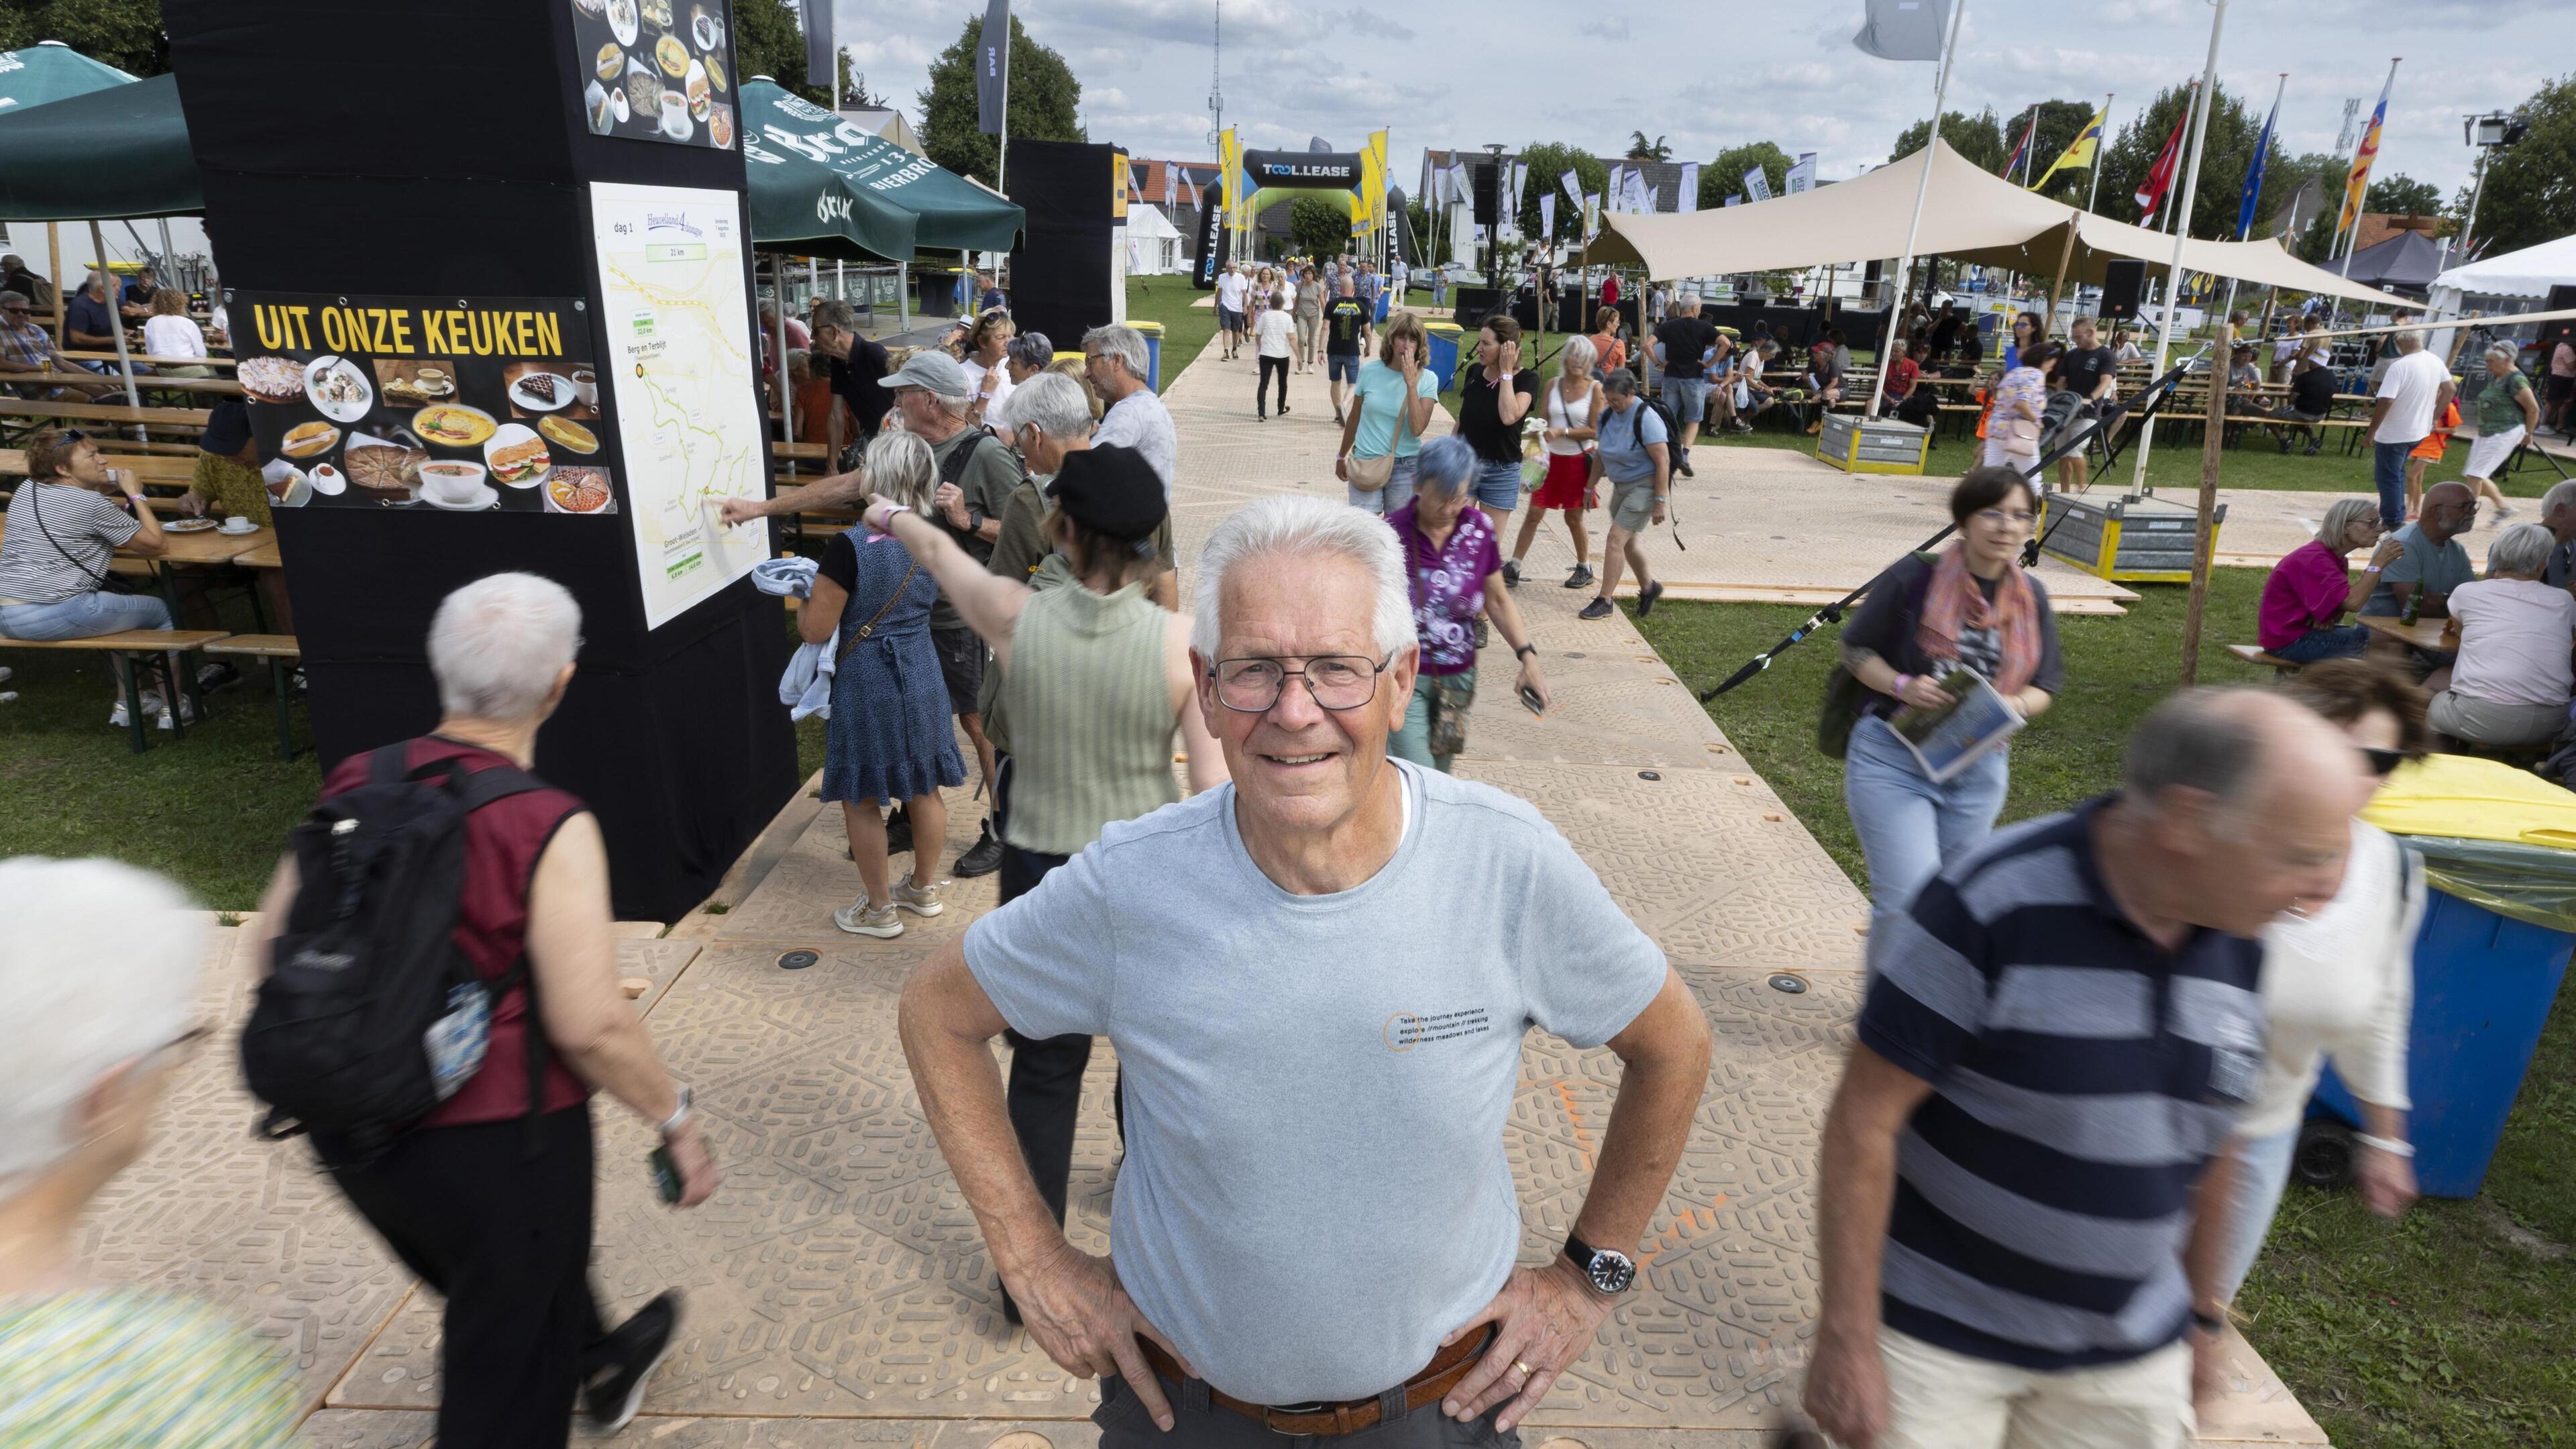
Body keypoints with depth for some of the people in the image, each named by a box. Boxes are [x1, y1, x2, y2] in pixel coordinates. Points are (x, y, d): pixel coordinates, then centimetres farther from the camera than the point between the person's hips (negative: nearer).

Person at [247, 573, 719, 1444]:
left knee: (506, 1285, 34)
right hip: (495, 1137, -7)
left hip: (347, 1131, 7)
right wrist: (676, 1119, -11)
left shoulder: (355, 784, -6)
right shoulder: (549, 830, -25)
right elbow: (590, 1025, -26)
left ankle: (601, 1367, 60)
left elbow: (269, 949, 3)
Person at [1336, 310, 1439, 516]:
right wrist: (1342, 456, 19)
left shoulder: (1427, 379, -5)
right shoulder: (1369, 371, -2)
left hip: (1406, 467, 0)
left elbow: (1417, 428, -17)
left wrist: (1411, 383, -20)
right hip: (1365, 463, 0)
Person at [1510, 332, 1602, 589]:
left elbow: (1594, 431, -10)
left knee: (1574, 518, 7)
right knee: (1533, 513, 1)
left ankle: (1584, 568, 25)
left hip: (1578, 460, -3)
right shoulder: (1553, 384, 1)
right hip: (1552, 458, 3)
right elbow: (1544, 421, 7)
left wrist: (1563, 431, -20)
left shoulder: (1595, 388, -7)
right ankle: (1513, 567, 5)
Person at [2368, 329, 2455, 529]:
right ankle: (2399, 517, 27)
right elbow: (2449, 390, 14)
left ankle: (2393, 522, 7)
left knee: (2388, 477, 3)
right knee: (2397, 473, 23)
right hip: (2420, 431, 8)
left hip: (2394, 434, -8)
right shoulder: (2436, 362, 3)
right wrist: (2434, 417, 22)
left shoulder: (2400, 366, -23)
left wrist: (2371, 431, -18)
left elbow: (2386, 402, -26)